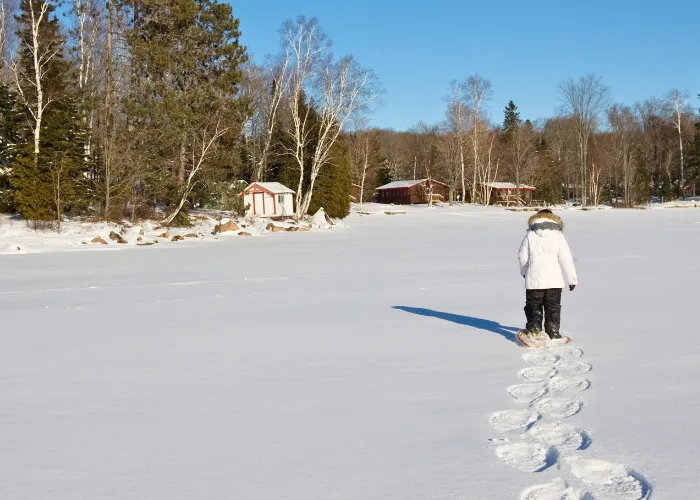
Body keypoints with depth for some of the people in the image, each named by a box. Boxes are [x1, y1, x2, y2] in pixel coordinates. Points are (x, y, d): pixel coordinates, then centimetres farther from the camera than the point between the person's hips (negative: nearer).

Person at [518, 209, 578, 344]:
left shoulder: (530, 235, 1)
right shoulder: (558, 235, -1)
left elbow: (522, 256, 6)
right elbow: (566, 259, -4)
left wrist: (524, 272, 25)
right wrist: (572, 279, 3)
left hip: (533, 280, 0)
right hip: (553, 280, 0)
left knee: (534, 305, 10)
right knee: (553, 307, 11)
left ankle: (533, 330, -4)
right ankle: (553, 334, 15)